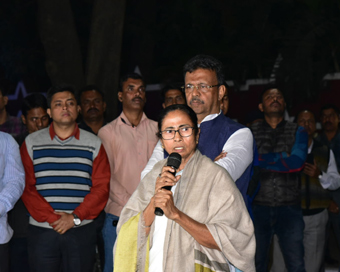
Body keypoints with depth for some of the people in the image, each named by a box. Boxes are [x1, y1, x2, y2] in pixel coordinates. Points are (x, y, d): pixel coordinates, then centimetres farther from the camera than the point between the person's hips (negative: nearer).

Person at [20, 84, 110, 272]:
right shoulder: (31, 143, 6)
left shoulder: (94, 144, 6)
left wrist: (75, 217, -10)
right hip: (41, 232, 0)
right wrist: (50, 217, -12)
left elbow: (101, 188, 0)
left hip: (81, 232, 0)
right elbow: (27, 187, -1)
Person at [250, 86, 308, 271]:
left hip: (289, 207, 0)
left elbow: (297, 162, -10)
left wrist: (259, 159, -10)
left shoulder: (297, 132, 8)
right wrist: (283, 158, -11)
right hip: (259, 207, 0)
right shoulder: (251, 132, 8)